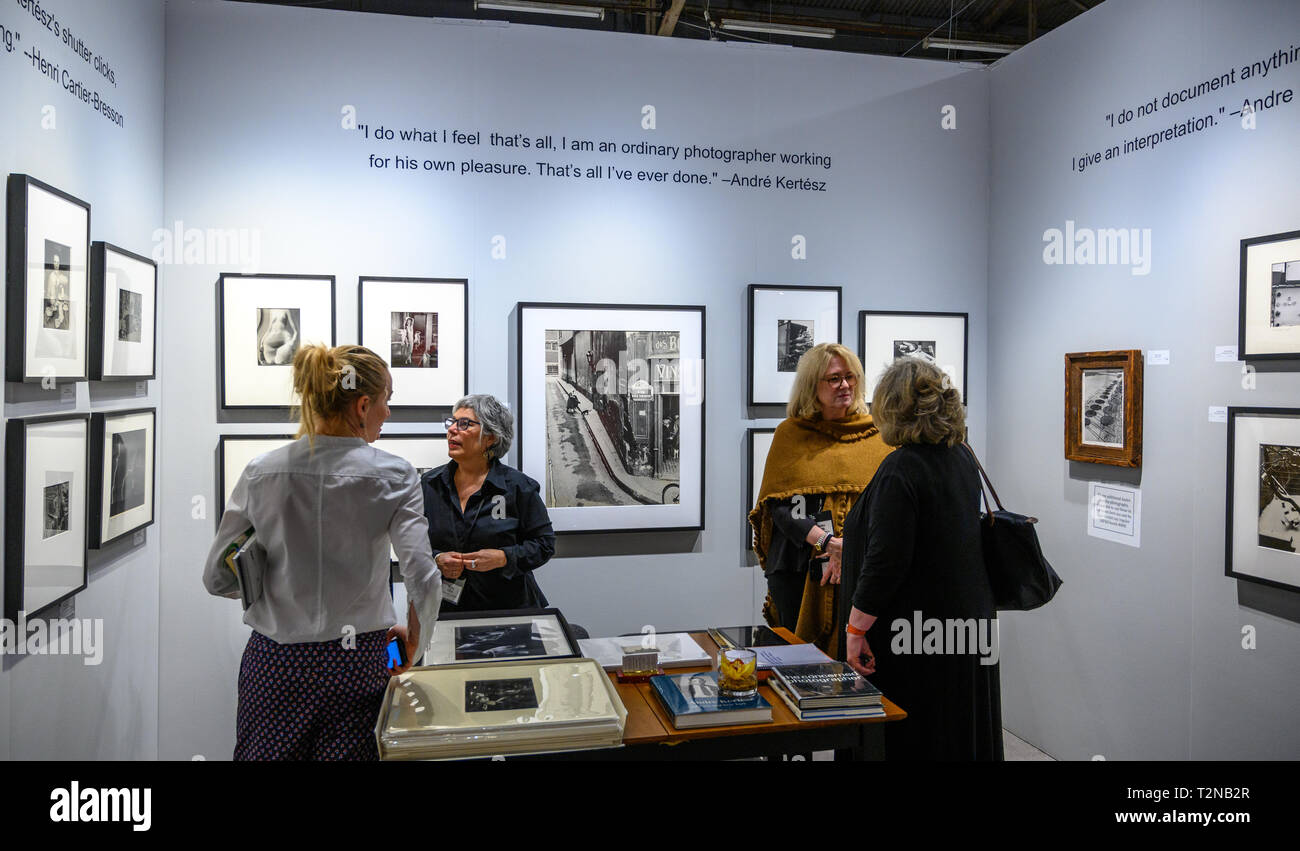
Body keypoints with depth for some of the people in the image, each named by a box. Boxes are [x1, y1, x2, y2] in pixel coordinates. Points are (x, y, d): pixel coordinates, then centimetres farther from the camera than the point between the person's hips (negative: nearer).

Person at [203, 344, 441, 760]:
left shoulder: (260, 472, -4)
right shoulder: (393, 477, -11)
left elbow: (218, 578, 1)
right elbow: (423, 581, -18)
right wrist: (412, 646, -1)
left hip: (274, 664, 2)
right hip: (355, 664, -2)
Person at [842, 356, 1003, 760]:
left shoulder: (900, 469, -20)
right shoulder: (962, 458, 6)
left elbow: (885, 560, -24)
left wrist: (856, 629, -17)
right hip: (969, 628, 8)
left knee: (909, 743, 4)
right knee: (962, 735, 18)